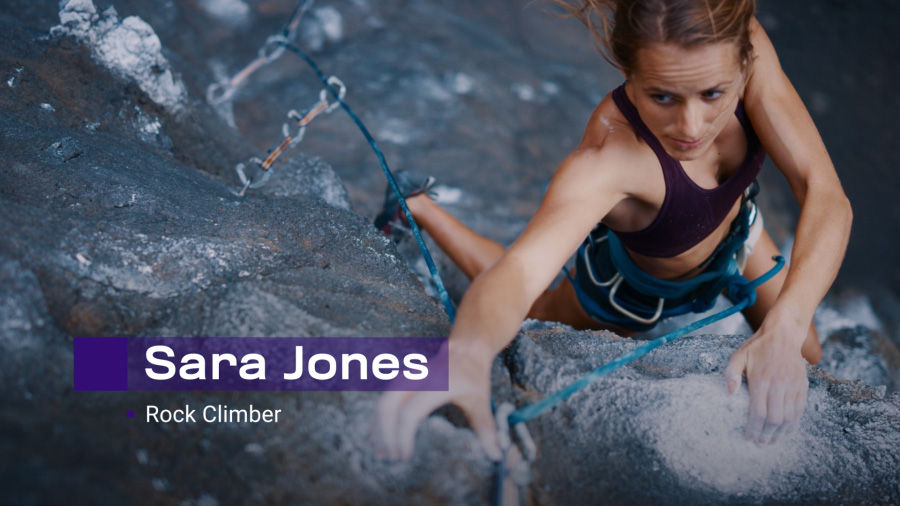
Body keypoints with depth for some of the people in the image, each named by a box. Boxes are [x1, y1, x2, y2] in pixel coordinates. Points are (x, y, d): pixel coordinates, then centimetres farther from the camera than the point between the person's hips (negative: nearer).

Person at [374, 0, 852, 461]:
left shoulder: (745, 48, -37)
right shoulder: (606, 158, -48)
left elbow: (827, 198, -39)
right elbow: (520, 269, -63)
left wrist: (784, 331, -54)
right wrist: (469, 353, -86)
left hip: (733, 231, 4)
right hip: (634, 286, -4)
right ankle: (420, 208, 35)